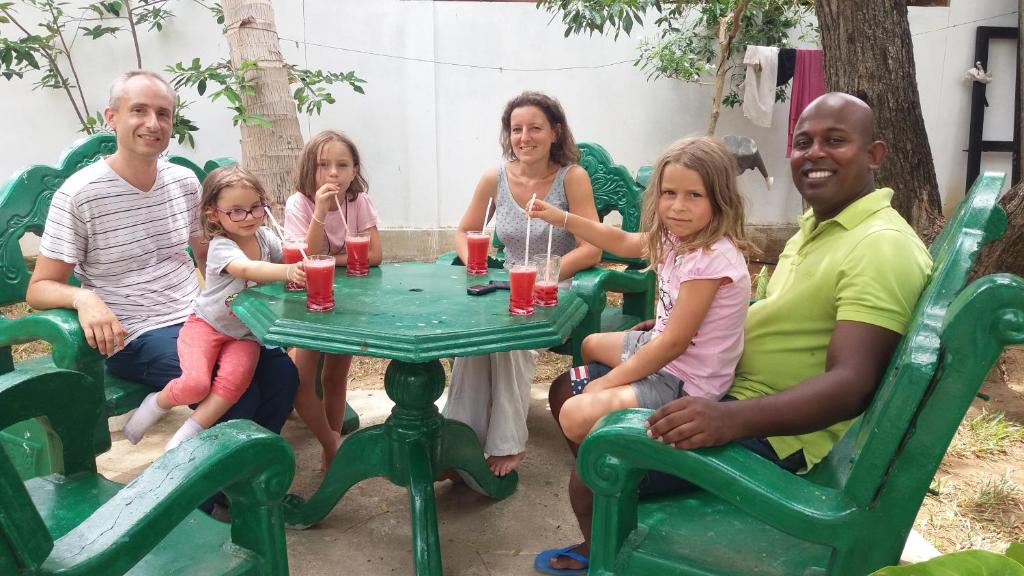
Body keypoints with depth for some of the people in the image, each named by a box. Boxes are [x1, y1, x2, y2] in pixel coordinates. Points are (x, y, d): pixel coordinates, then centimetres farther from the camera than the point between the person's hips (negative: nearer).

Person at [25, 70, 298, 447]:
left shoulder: (185, 181, 6)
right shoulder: (78, 194, -11)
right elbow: (39, 289, -7)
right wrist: (82, 296, -30)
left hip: (199, 317, 6)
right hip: (135, 337, -5)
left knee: (281, 373, -15)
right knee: (238, 395, -24)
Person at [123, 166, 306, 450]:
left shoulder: (265, 237, 1)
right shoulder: (221, 246, -19)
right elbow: (246, 269, -40)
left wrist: (300, 269, -16)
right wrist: (287, 271, -57)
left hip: (245, 333, 4)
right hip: (206, 325, -4)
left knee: (235, 381, -24)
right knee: (195, 384, -25)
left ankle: (186, 436, -7)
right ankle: (157, 403, 11)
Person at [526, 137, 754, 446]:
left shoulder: (710, 258, -30)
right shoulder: (679, 236, -1)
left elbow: (674, 342, -27)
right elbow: (622, 242, 17)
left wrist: (607, 382, -18)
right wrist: (561, 218, 13)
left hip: (685, 381, -10)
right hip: (660, 346, 10)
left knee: (575, 415, -23)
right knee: (592, 345, 32)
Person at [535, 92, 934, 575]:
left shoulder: (882, 248, -20)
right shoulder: (818, 224, 11)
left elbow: (850, 384, -29)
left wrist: (731, 419, -44)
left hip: (780, 430, -10)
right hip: (724, 381, 10)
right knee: (571, 393, 9)